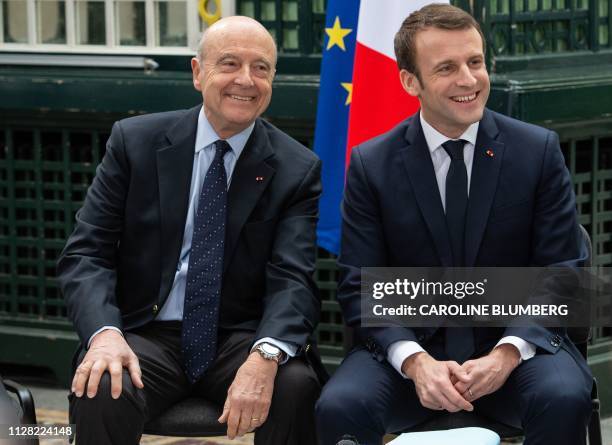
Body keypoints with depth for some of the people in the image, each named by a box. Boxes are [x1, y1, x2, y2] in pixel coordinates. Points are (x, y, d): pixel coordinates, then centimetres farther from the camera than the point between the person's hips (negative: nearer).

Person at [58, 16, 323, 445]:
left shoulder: (297, 169, 0)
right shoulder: (134, 142, 1)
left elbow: (292, 279, -10)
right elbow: (86, 253, -1)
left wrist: (265, 357, -32)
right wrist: (105, 333, -23)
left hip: (241, 340, 1)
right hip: (147, 335, -1)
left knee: (296, 386, -30)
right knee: (100, 392, -32)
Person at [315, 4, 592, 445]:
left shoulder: (539, 152, -1)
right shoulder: (371, 164, 0)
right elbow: (360, 288, -1)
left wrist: (508, 354, -18)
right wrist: (415, 361, -19)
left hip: (515, 346, 0)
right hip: (410, 345, 0)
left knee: (565, 400, -32)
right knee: (339, 408, -28)